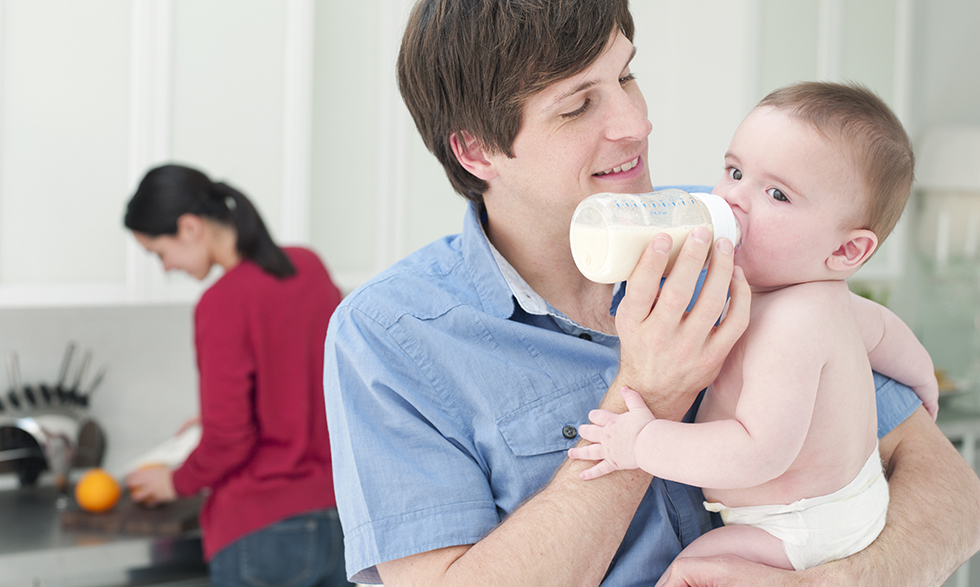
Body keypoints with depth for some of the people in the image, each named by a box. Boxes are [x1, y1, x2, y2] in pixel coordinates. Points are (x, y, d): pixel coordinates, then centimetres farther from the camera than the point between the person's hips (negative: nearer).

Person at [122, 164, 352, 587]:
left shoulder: (222, 304, -16)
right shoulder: (308, 267, 5)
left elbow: (227, 440, -15)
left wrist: (177, 483, 4)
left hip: (264, 531, -7)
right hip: (341, 517, 7)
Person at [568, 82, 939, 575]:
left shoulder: (793, 322, -35)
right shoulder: (824, 294, -1)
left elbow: (761, 452, -39)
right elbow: (881, 330, 20)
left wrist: (642, 443, -31)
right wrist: (921, 375, 42)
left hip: (802, 533, -10)